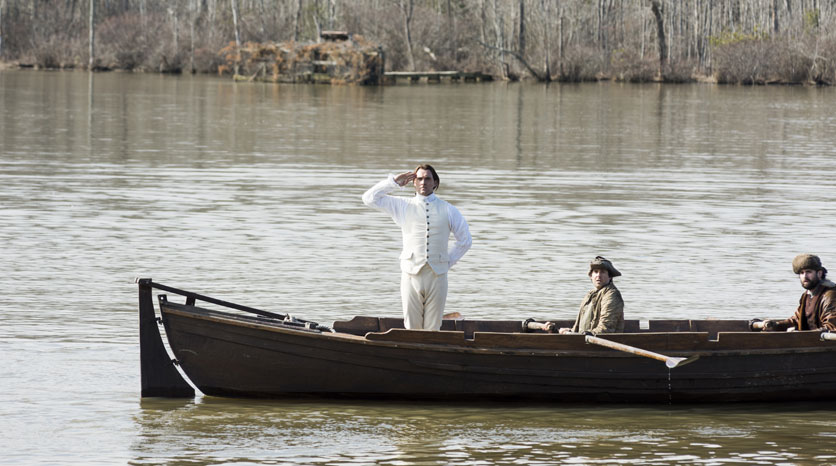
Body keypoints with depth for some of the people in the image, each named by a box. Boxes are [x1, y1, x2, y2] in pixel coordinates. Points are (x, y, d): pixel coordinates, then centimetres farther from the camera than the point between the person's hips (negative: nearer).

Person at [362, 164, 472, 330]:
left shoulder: (448, 210, 10)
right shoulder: (402, 206, 11)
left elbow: (465, 240, 18)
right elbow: (369, 198, 8)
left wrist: (449, 261, 9)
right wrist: (394, 181, 5)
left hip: (437, 275, 0)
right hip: (411, 274, 0)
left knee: (433, 328, 0)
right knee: (411, 327, -3)